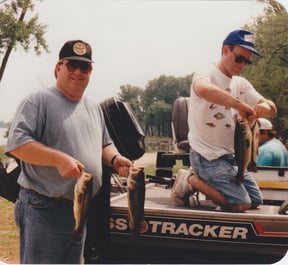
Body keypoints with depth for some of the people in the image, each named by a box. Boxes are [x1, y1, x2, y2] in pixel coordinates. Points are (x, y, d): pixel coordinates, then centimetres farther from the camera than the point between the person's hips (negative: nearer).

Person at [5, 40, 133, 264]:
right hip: (44, 209, -8)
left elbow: (105, 144, 25)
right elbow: (16, 142, -18)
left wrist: (115, 159, 2)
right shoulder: (39, 101, -8)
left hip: (82, 210, 8)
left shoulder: (94, 108, 15)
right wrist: (60, 159, -28)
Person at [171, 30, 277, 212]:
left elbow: (272, 107, 6)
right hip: (207, 156, -8)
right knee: (241, 205, -15)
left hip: (230, 156, 8)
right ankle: (191, 181, -1)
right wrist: (240, 104, -40)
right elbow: (203, 89, -38)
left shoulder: (242, 84, 10)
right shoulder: (206, 75, -12)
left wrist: (265, 107, -18)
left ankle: (207, 182, 16)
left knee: (256, 200, 10)